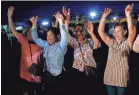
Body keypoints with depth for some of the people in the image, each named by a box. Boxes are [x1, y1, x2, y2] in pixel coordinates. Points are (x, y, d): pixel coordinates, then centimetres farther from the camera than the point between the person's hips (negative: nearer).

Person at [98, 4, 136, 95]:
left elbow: (132, 32, -22)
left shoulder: (127, 43, -3)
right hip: (109, 78, 4)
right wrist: (104, 16, -7)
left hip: (122, 79, -3)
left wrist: (128, 14, -28)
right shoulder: (111, 42, 8)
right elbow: (100, 31, 1)